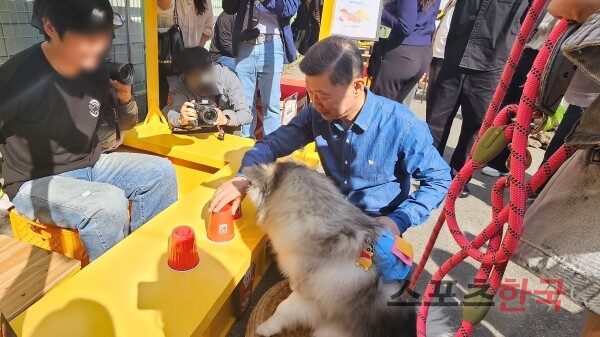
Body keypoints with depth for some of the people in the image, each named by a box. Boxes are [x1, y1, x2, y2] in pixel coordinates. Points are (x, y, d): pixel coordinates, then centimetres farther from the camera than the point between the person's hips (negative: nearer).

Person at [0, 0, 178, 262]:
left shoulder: (95, 69, -5)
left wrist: (126, 100, -10)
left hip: (91, 167, 6)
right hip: (35, 182, -5)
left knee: (161, 172, -9)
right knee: (109, 202, -32)